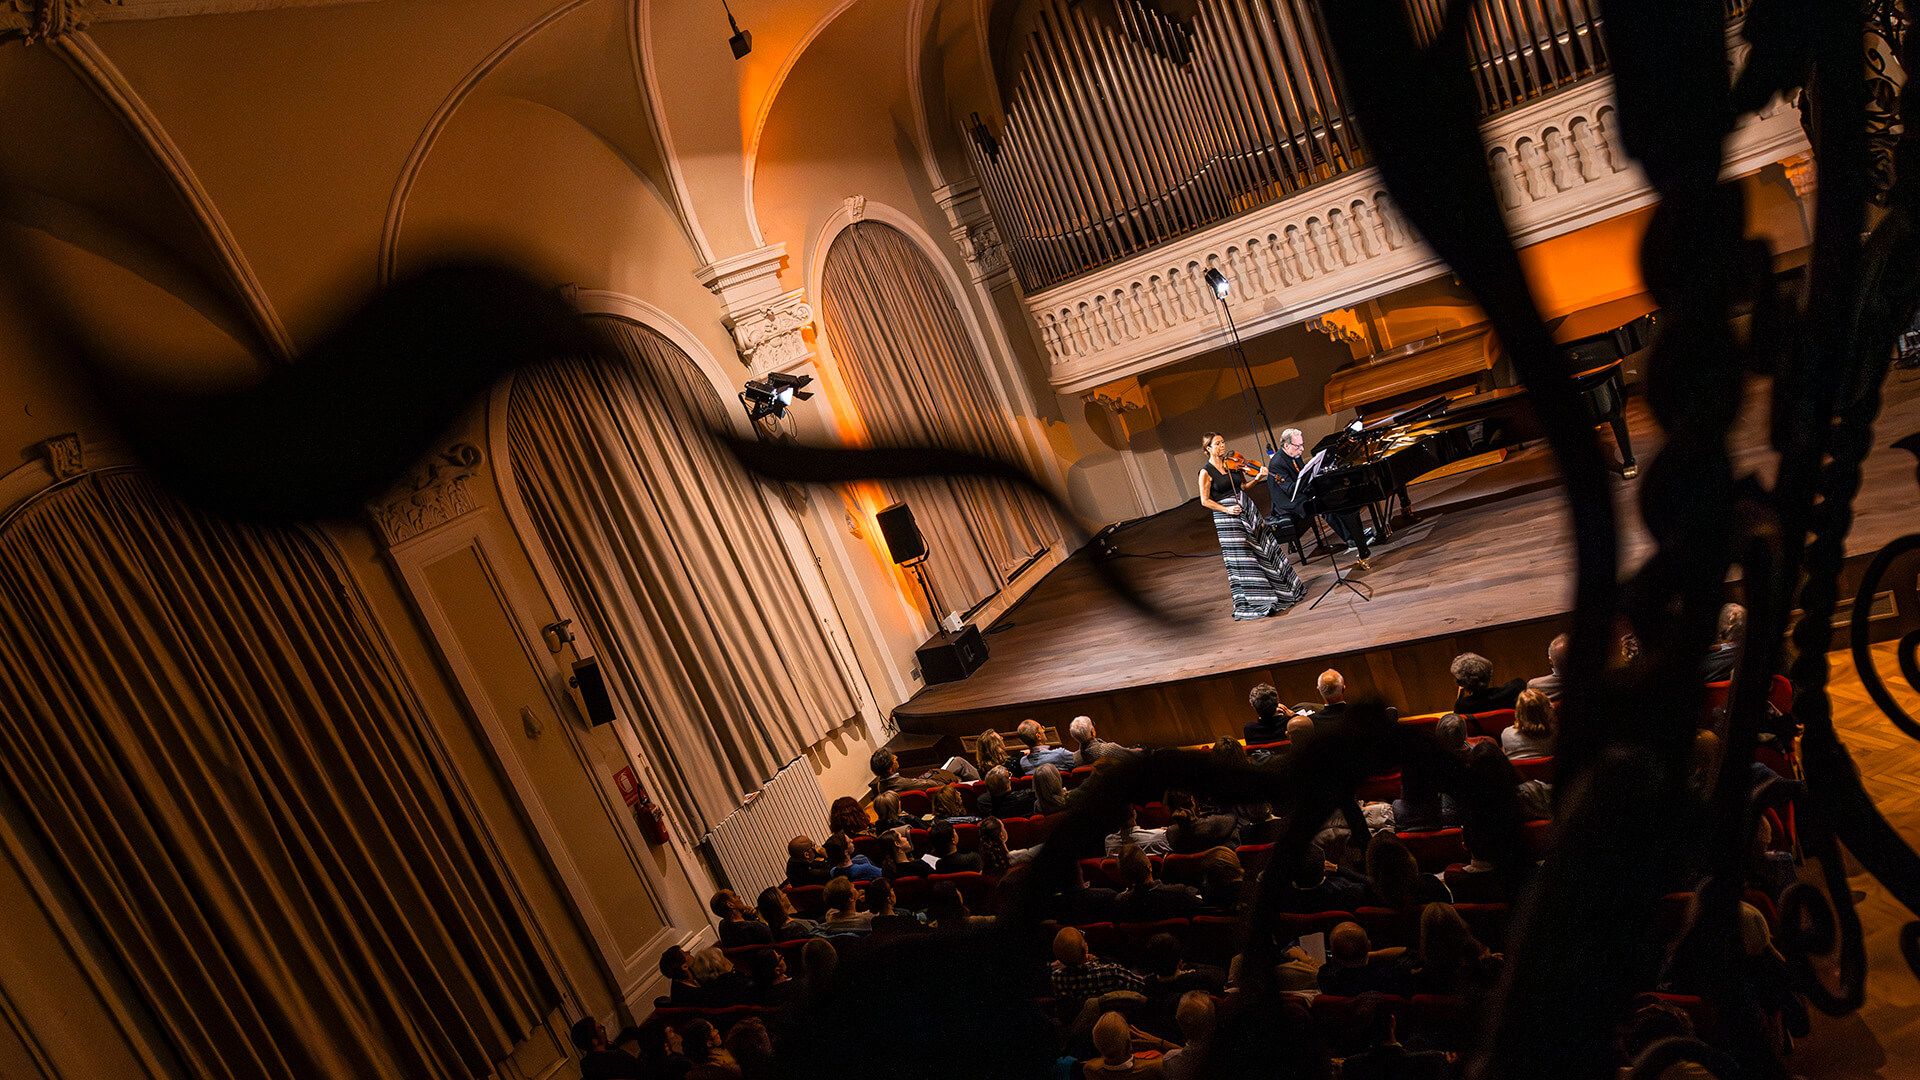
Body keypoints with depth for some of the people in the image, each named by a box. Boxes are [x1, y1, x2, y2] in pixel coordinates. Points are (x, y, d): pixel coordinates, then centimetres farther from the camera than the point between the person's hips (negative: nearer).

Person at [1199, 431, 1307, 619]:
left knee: (1266, 547, 11)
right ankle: (1251, 603, 5)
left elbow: (1243, 487, 11)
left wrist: (1257, 478, -7)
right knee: (1242, 559, -4)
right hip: (1227, 516, -6)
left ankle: (1282, 588, 26)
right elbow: (1205, 501, -10)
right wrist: (1227, 509, -18)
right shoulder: (1206, 472, -9)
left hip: (1247, 508, 6)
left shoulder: (1231, 464, 7)